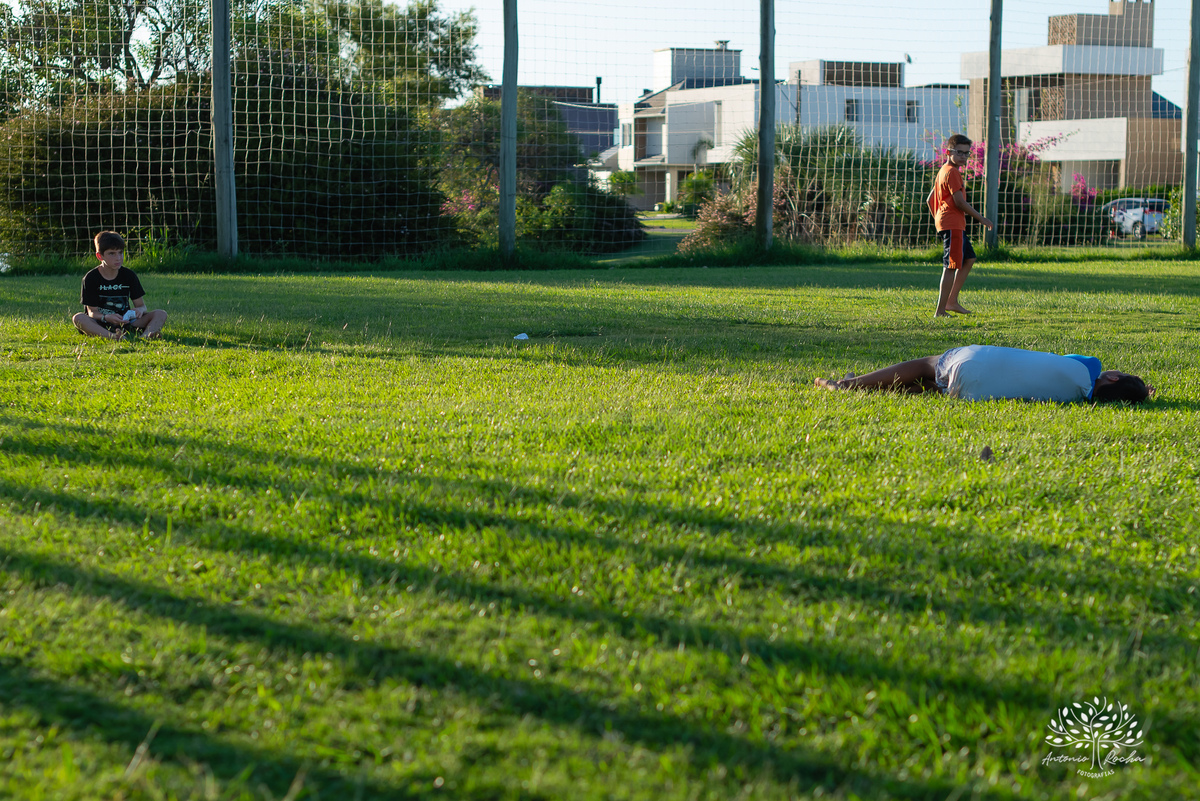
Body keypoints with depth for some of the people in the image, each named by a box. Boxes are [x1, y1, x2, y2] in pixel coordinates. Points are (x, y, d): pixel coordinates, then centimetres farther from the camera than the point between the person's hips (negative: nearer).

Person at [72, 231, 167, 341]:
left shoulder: (129, 275, 6)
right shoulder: (91, 278, -3)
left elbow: (141, 305, 6)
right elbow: (92, 311, -7)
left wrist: (139, 310, -21)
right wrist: (106, 318, -31)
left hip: (126, 322, 3)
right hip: (101, 325, -3)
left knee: (161, 314, -17)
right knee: (77, 318, -33)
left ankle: (145, 336, -51)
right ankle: (112, 337, -57)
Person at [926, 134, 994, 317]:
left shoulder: (943, 171, 18)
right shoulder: (952, 172, -13)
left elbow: (930, 200, 23)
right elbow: (960, 202, -18)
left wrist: (938, 220, 26)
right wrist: (981, 219, -9)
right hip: (953, 224, -11)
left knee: (969, 259, 19)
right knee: (951, 266, -10)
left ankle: (951, 301, 19)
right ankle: (940, 311, -11)